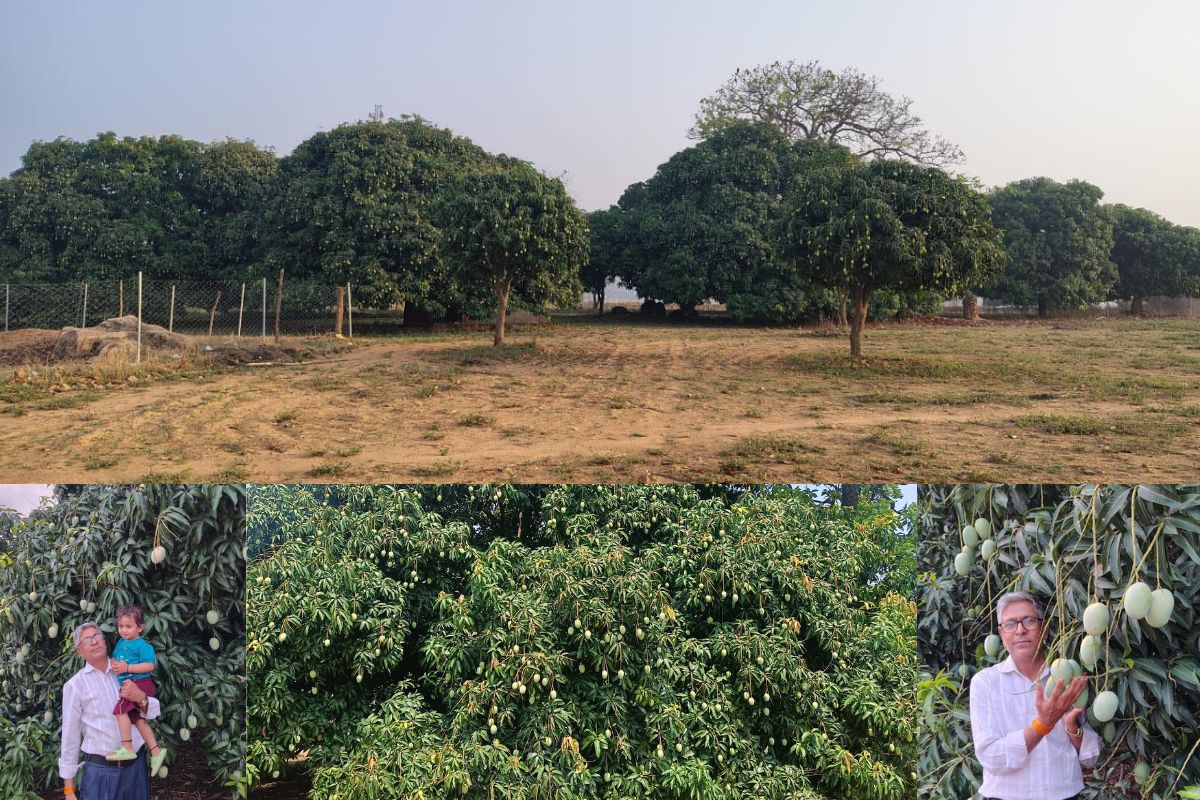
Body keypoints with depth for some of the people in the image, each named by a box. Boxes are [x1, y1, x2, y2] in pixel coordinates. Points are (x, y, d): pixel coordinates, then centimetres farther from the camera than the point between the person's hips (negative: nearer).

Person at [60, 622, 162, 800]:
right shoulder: (74, 685, -3)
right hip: (100, 770, -3)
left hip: (137, 765, 3)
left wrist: (141, 698, -18)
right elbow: (70, 736, -1)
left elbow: (153, 712, 5)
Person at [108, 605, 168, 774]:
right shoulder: (121, 642, 15)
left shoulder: (142, 645, -11)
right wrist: (115, 664, 2)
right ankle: (156, 751, 15)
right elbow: (114, 658, 25)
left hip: (140, 683, -9)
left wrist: (127, 668, -22)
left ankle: (127, 748, -20)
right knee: (137, 718, 10)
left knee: (120, 709, -22)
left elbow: (150, 666, -18)